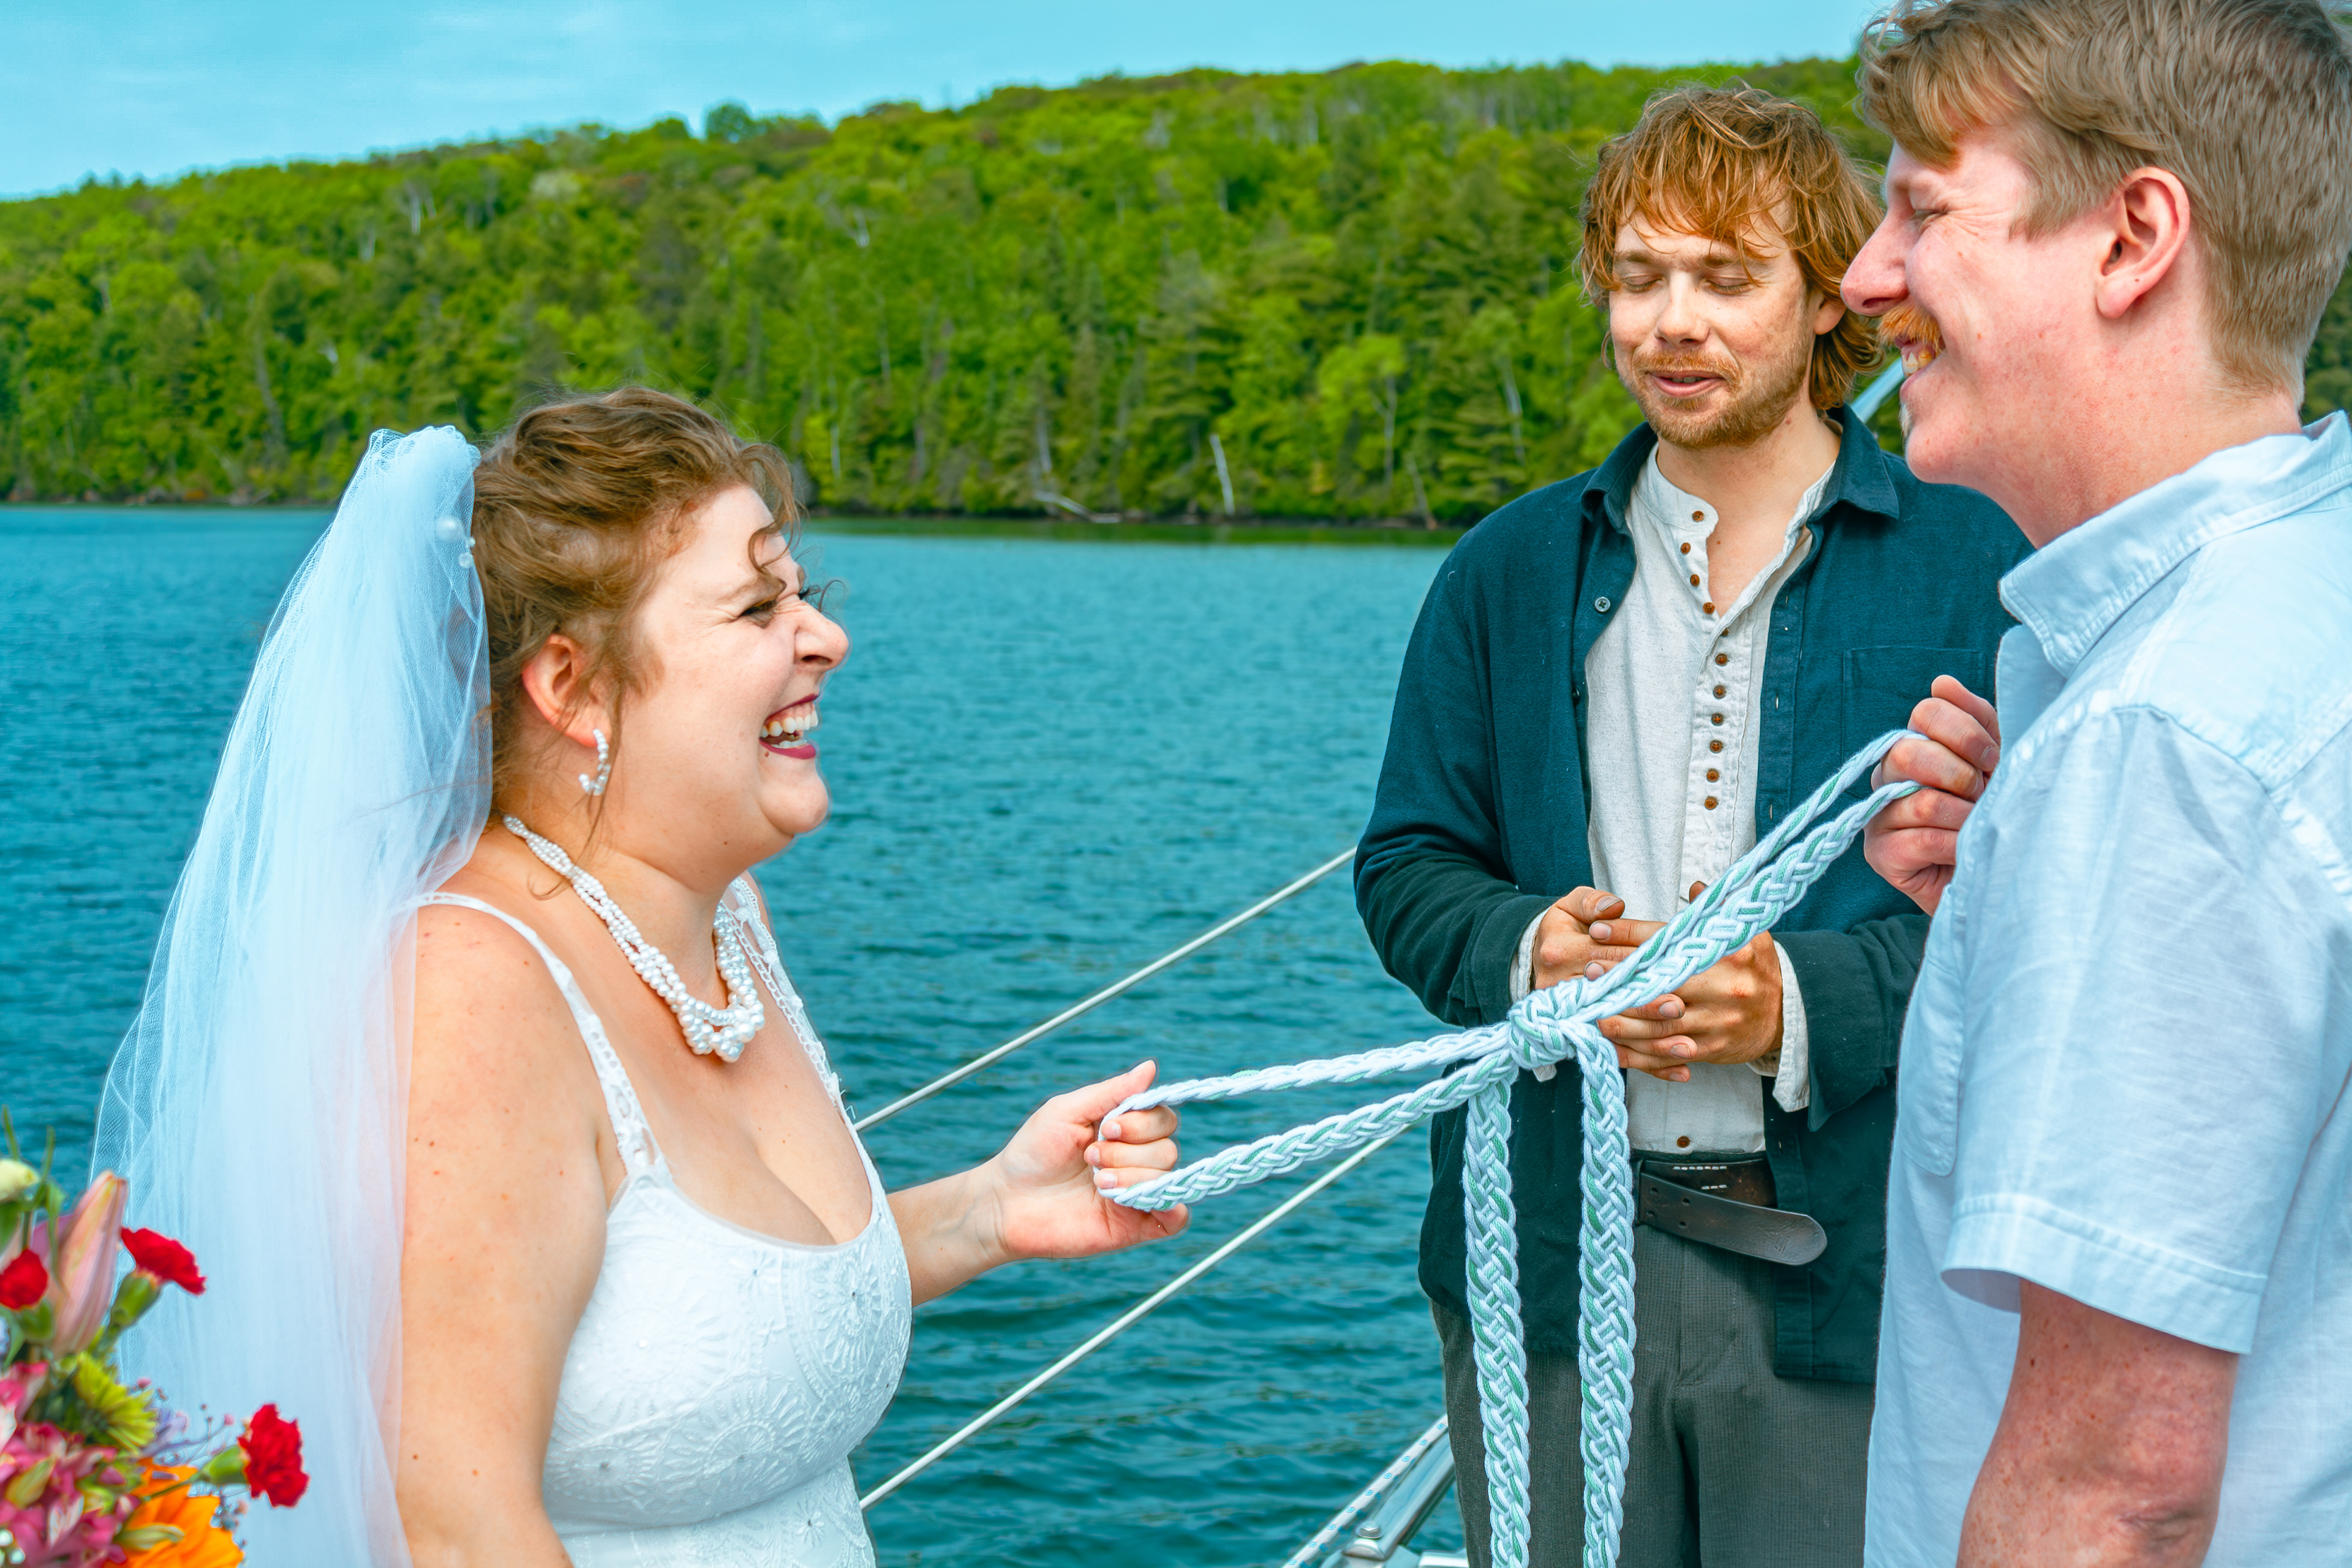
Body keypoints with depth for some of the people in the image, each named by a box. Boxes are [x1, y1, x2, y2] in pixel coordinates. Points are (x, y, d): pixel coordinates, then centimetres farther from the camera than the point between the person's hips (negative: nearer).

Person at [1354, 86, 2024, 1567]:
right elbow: (1408, 863, 11)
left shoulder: (1973, 561, 0)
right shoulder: (1512, 569, 10)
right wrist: (1523, 950, -11)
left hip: (1848, 1271, -2)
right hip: (1548, 1255, 3)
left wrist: (1807, 1001, -20)